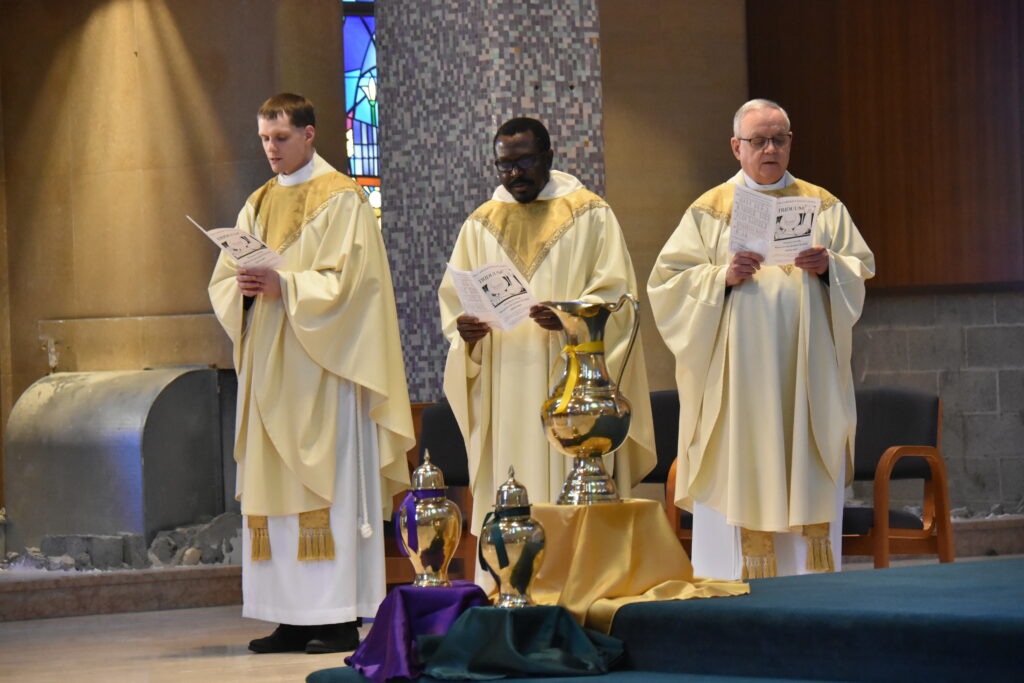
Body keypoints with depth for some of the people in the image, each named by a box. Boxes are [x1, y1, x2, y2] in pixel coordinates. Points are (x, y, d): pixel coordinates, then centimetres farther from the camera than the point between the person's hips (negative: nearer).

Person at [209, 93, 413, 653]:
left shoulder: (341, 198, -1)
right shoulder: (257, 206, 18)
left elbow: (350, 280, -11)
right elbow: (222, 283, 13)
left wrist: (285, 287, -21)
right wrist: (243, 286, -9)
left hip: (320, 365, -7)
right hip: (267, 365, 7)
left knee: (326, 481, -9)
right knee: (273, 485, 2)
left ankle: (340, 618, -10)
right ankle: (294, 615, 3)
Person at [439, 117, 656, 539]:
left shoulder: (590, 215, 5)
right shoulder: (481, 224, 15)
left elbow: (616, 296, -2)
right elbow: (454, 299, 13)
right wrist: (465, 329, -9)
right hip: (503, 394, 3)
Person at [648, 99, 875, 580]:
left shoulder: (824, 207, 12)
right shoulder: (709, 212, 7)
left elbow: (861, 270, 11)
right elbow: (668, 281, 1)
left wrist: (830, 266, -10)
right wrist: (723, 277, -15)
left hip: (807, 374, 2)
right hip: (741, 374, -2)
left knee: (809, 483, -1)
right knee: (744, 482, -5)